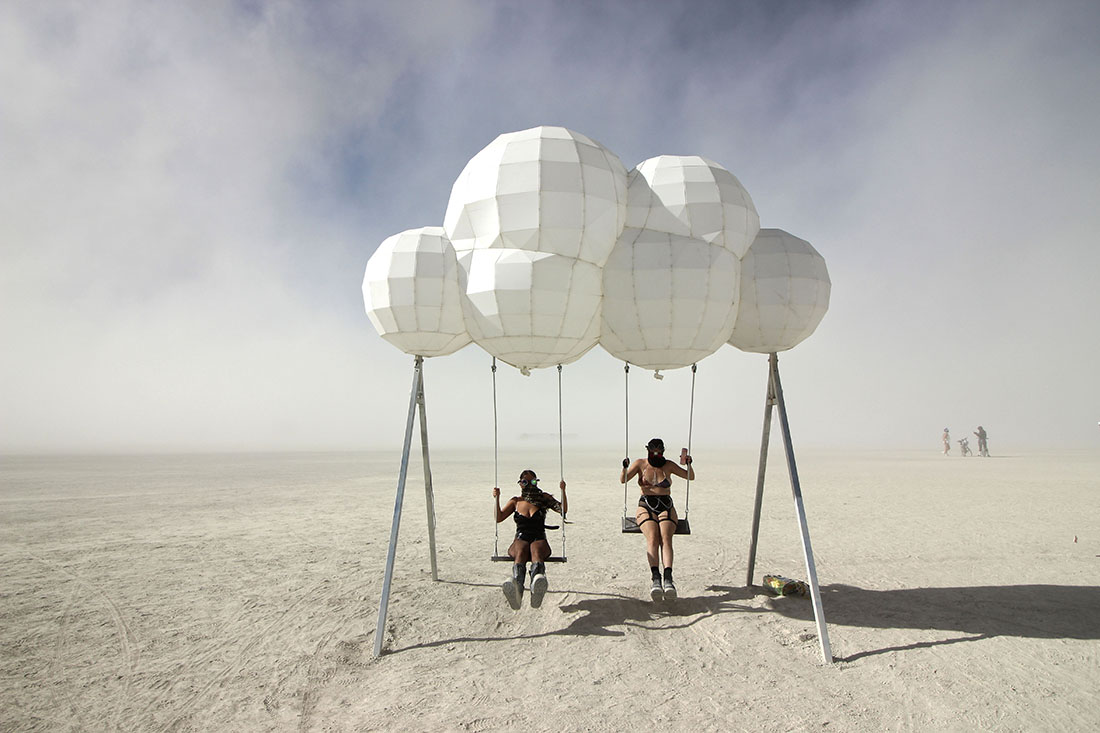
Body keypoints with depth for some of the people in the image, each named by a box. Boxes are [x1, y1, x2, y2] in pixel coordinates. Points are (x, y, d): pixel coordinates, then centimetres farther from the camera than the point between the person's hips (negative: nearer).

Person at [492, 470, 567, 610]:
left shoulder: (544, 498, 18)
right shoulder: (516, 501, 21)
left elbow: (563, 510, 10)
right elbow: (499, 518, 15)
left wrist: (563, 492, -4)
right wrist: (497, 499, 3)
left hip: (539, 539, 0)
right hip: (520, 540, 1)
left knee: (536, 550, -39)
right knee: (521, 552, -38)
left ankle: (537, 587, -71)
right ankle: (517, 588, -69)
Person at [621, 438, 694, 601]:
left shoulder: (668, 465, 14)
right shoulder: (640, 464, 12)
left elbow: (690, 477, 16)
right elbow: (623, 480, 6)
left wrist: (689, 465, -4)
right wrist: (625, 468, -14)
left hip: (666, 508, 1)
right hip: (646, 507, -1)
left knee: (666, 538, -28)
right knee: (652, 538, -29)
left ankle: (668, 578, -43)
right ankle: (655, 578, -43)